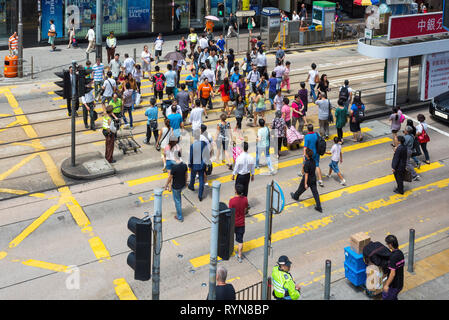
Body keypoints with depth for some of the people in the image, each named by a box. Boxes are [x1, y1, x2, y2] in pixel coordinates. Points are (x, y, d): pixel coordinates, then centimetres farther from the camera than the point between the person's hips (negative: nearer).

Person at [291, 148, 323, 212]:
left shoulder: (307, 164, -29)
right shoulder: (313, 161, -6)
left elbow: (306, 174, -25)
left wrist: (305, 184, -19)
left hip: (307, 180, -6)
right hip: (313, 179, 6)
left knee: (301, 189, 22)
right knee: (315, 192, 8)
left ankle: (295, 196, 50)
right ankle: (319, 207, 9)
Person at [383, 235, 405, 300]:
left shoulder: (393, 257, -28)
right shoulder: (400, 253, -1)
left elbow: (392, 274, -27)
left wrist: (386, 285, -19)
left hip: (393, 285, -8)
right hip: (400, 283, 8)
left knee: (385, 297, 10)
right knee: (393, 297, 25)